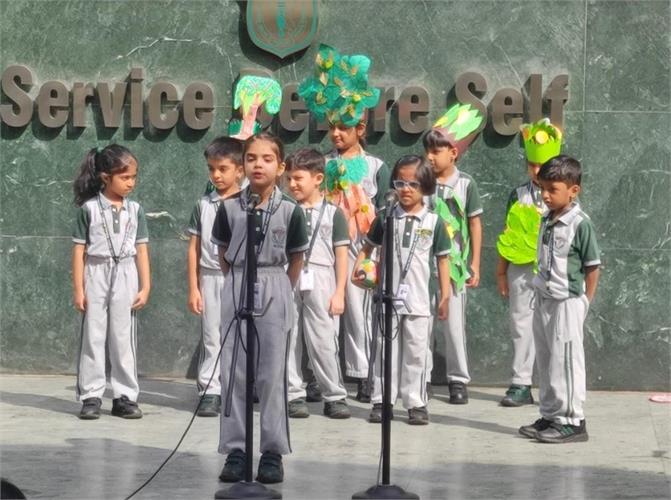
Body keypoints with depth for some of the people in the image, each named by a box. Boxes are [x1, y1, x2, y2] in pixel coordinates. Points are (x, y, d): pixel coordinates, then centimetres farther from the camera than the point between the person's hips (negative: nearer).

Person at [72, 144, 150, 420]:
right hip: (96, 275, -2)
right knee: (93, 337, 2)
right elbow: (79, 249, -2)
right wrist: (78, 288, -5)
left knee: (124, 338, 5)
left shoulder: (135, 209, 4)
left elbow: (141, 250, 6)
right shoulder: (89, 208, -4)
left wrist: (145, 286, 2)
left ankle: (125, 396, 9)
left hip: (125, 276, 2)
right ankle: (91, 396, 6)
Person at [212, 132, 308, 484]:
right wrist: (238, 283, 10)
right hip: (236, 288, 1)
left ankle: (273, 453, 8)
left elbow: (296, 258, 5)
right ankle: (235, 451, 8)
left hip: (274, 292, -1)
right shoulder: (229, 208, -1)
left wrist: (278, 291, 7)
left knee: (272, 374, 2)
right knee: (233, 373, 2)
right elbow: (223, 254, 11)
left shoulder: (290, 211, -4)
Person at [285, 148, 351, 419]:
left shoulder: (332, 213, 3)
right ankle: (294, 395, 9)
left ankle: (334, 396, 5)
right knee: (289, 341, 2)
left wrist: (339, 293, -2)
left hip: (320, 285, -2)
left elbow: (341, 255, 3)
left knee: (323, 342, -2)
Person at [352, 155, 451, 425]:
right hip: (388, 296, 1)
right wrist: (358, 267, -6)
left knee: (416, 352, 4)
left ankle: (416, 403, 10)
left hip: (418, 299, -1)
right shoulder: (386, 218, 4)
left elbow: (442, 259, 5)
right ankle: (381, 401, 11)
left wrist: (445, 295, 2)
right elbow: (368, 246, 12)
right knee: (386, 349, 5)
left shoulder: (433, 222, 1)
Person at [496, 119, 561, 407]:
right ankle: (521, 385, 9)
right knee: (521, 324, 4)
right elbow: (508, 234, 12)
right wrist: (501, 273, 9)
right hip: (520, 269, 3)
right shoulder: (518, 195, 9)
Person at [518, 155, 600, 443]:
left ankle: (572, 421, 3)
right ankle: (550, 416, 23)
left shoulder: (580, 224, -14)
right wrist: (541, 292, 11)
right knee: (545, 361, 13)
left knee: (566, 362, -3)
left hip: (567, 303, -8)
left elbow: (592, 266, -10)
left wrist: (585, 302, -7)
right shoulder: (546, 221, 9)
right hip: (543, 300, 8)